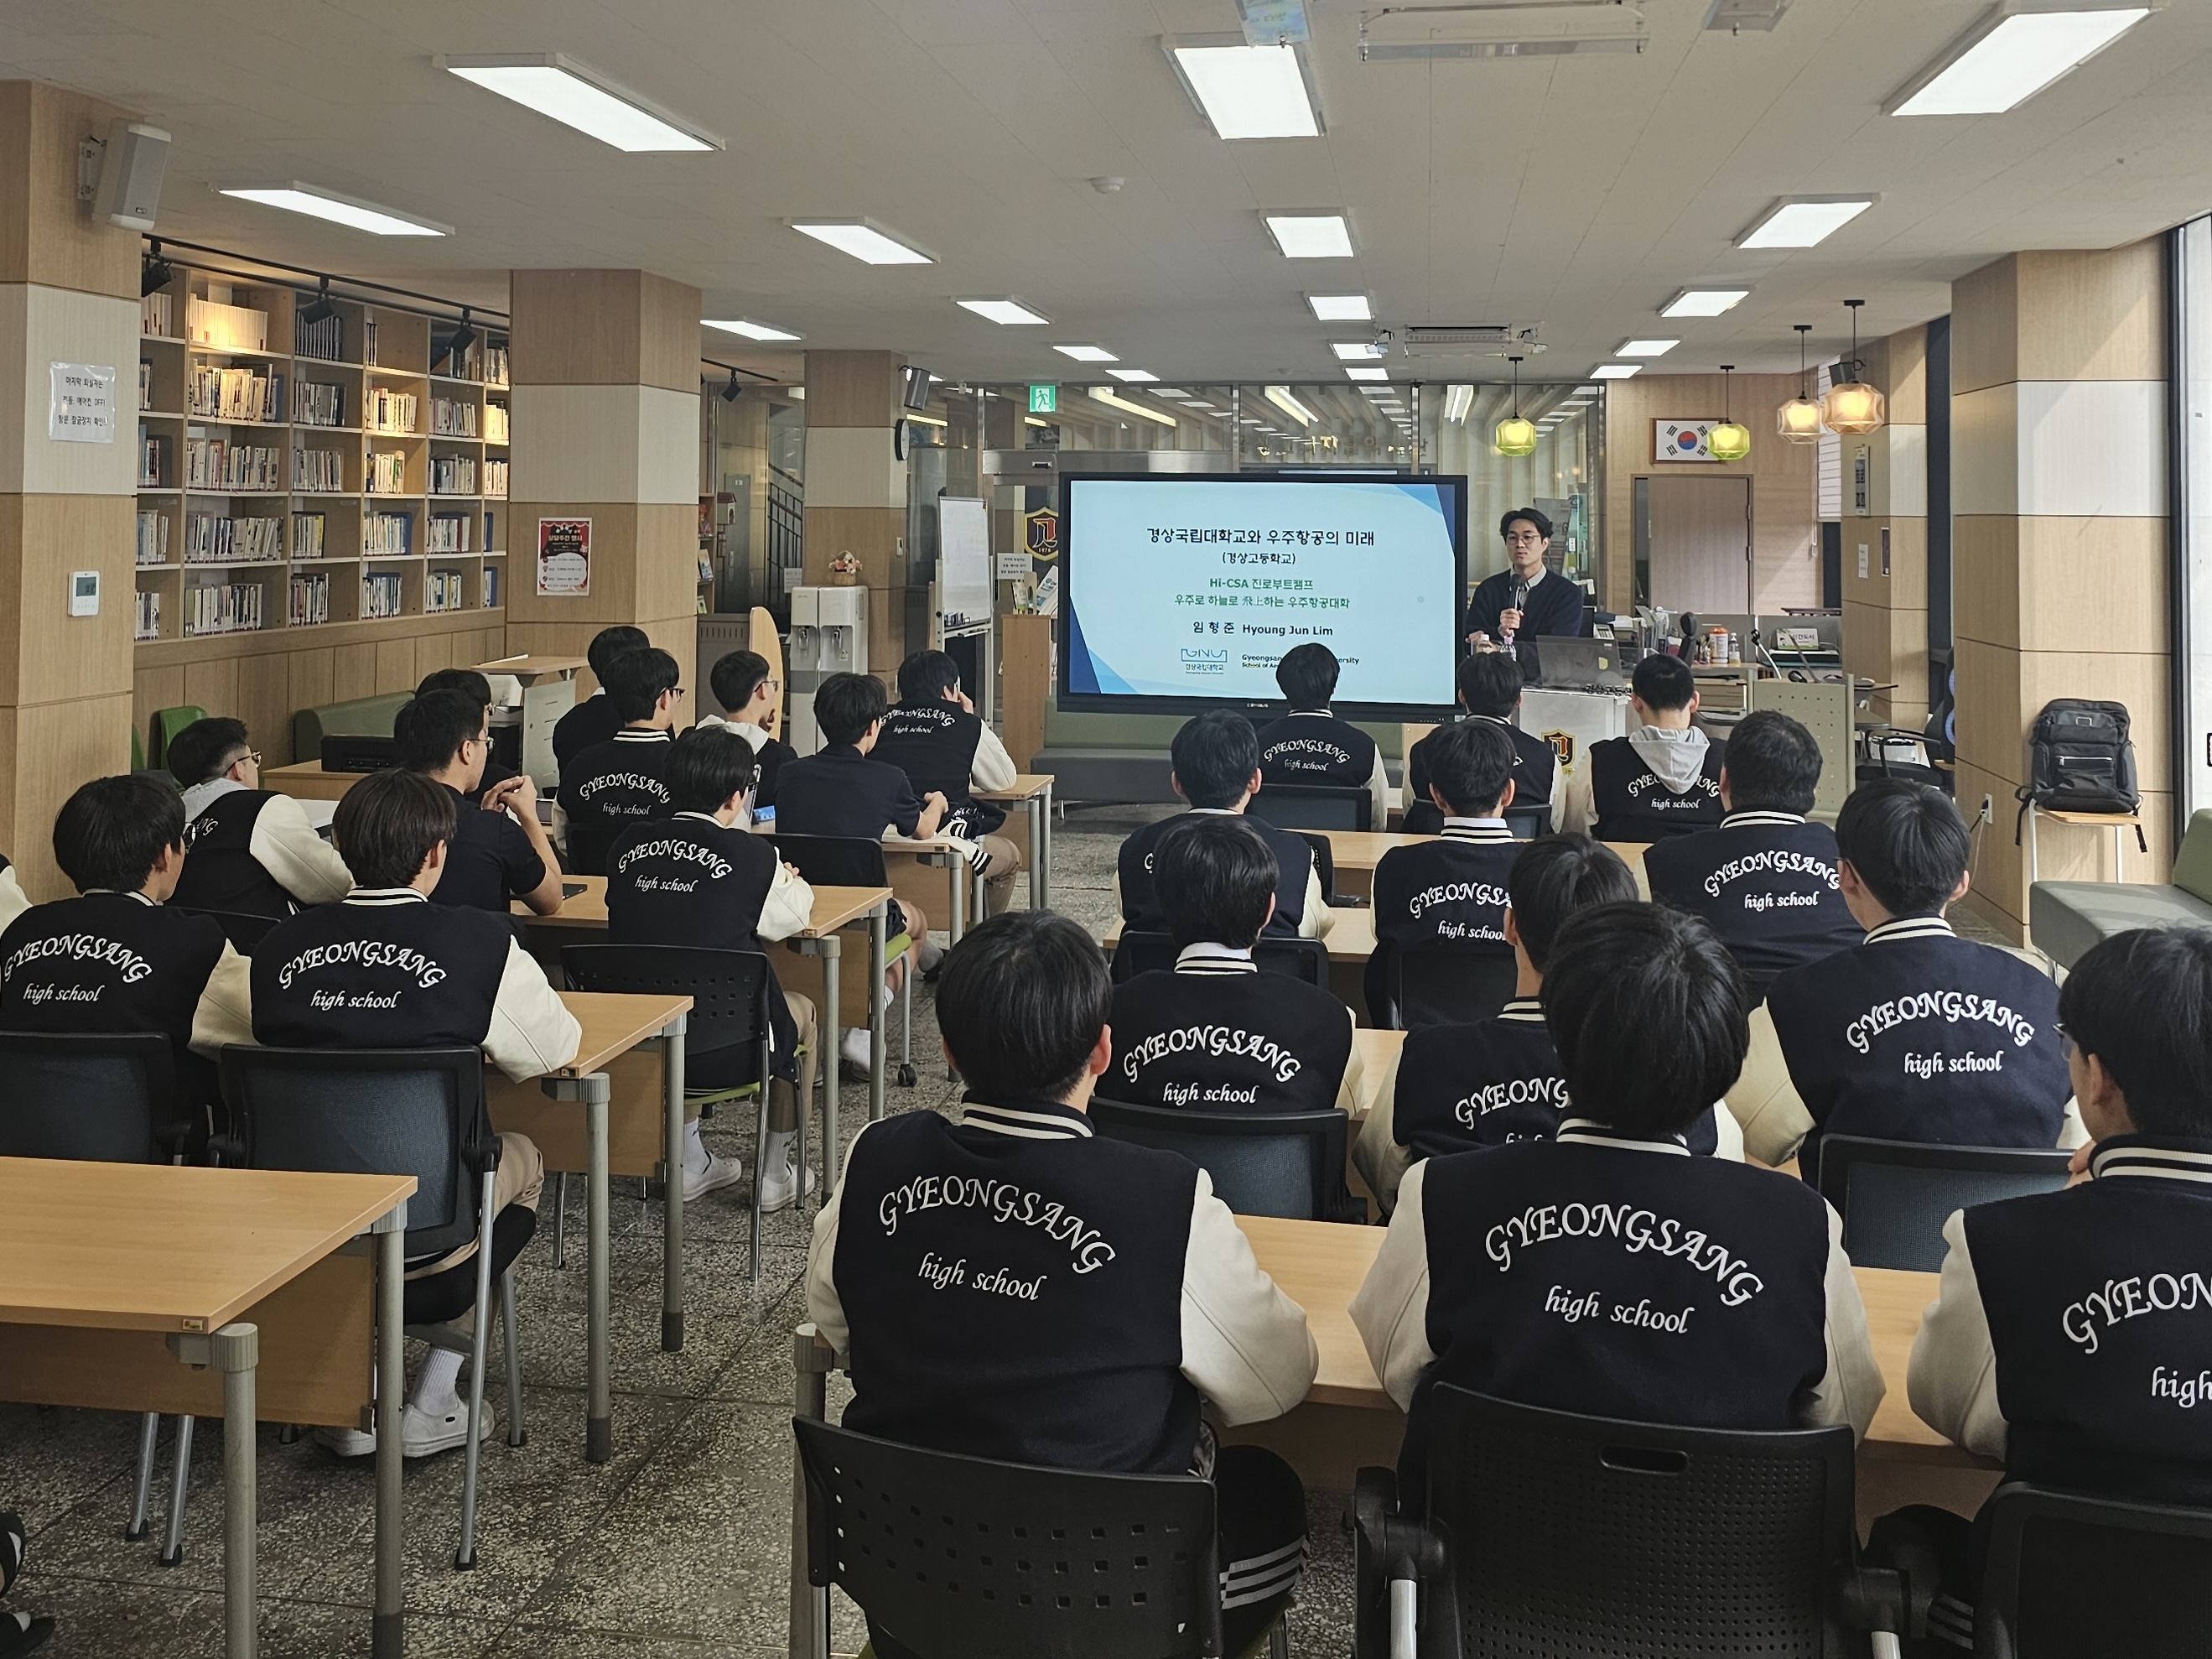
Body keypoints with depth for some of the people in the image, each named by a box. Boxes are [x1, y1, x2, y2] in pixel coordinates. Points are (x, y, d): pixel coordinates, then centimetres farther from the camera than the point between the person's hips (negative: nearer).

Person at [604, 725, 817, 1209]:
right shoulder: (751, 855, -12)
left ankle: (690, 1166, 40)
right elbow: (793, 916, 5)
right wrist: (789, 881, 28)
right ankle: (775, 1176, 32)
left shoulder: (626, 846, -1)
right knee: (800, 1011, 27)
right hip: (722, 1054, -4)